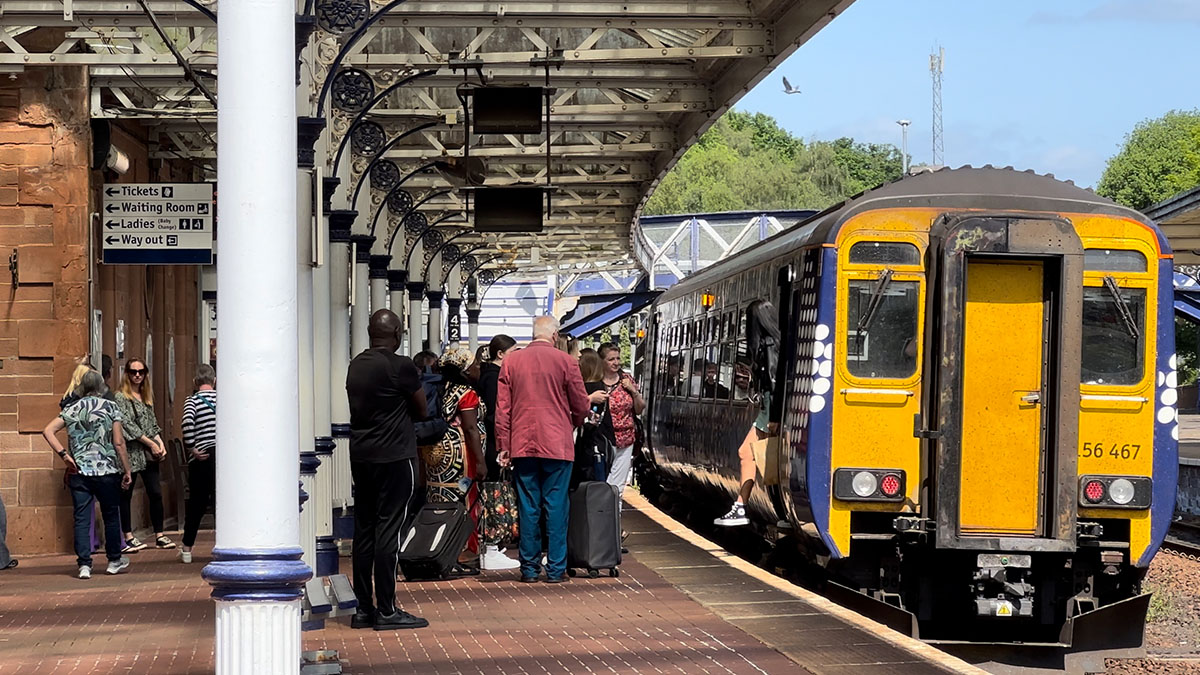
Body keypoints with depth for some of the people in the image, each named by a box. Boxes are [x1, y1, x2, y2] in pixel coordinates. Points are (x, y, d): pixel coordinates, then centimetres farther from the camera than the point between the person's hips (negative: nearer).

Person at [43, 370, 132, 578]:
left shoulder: (71, 409, 5)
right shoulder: (110, 407, -2)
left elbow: (48, 431, -6)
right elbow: (119, 442, -6)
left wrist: (64, 455, -5)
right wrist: (127, 471, 0)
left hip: (79, 472, 2)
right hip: (107, 470, -1)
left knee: (81, 519, 2)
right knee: (111, 516, 13)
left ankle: (84, 564, -4)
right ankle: (114, 561, 23)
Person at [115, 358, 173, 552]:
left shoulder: (147, 397, 17)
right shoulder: (120, 397, -4)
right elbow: (127, 425, -12)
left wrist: (160, 443, 1)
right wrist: (150, 443, -13)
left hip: (148, 454, 6)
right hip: (130, 453, -6)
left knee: (156, 493, 2)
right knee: (126, 495, 0)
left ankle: (159, 535, 7)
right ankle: (129, 537, 4)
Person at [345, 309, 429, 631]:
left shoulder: (356, 365, 11)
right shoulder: (401, 366, -11)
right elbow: (422, 410, -2)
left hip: (360, 456, 7)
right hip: (394, 458, -7)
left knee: (364, 531, 9)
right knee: (388, 531, -5)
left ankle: (363, 609, 11)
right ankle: (386, 610, -4)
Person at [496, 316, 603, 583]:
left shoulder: (511, 362, 4)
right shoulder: (565, 361, -4)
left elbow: (502, 409, 4)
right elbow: (581, 406, 3)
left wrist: (504, 445, 9)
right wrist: (573, 424, 24)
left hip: (522, 445, 2)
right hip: (557, 444, -2)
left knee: (528, 507, 6)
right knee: (556, 506, 2)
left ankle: (529, 568, 9)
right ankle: (556, 568, 2)